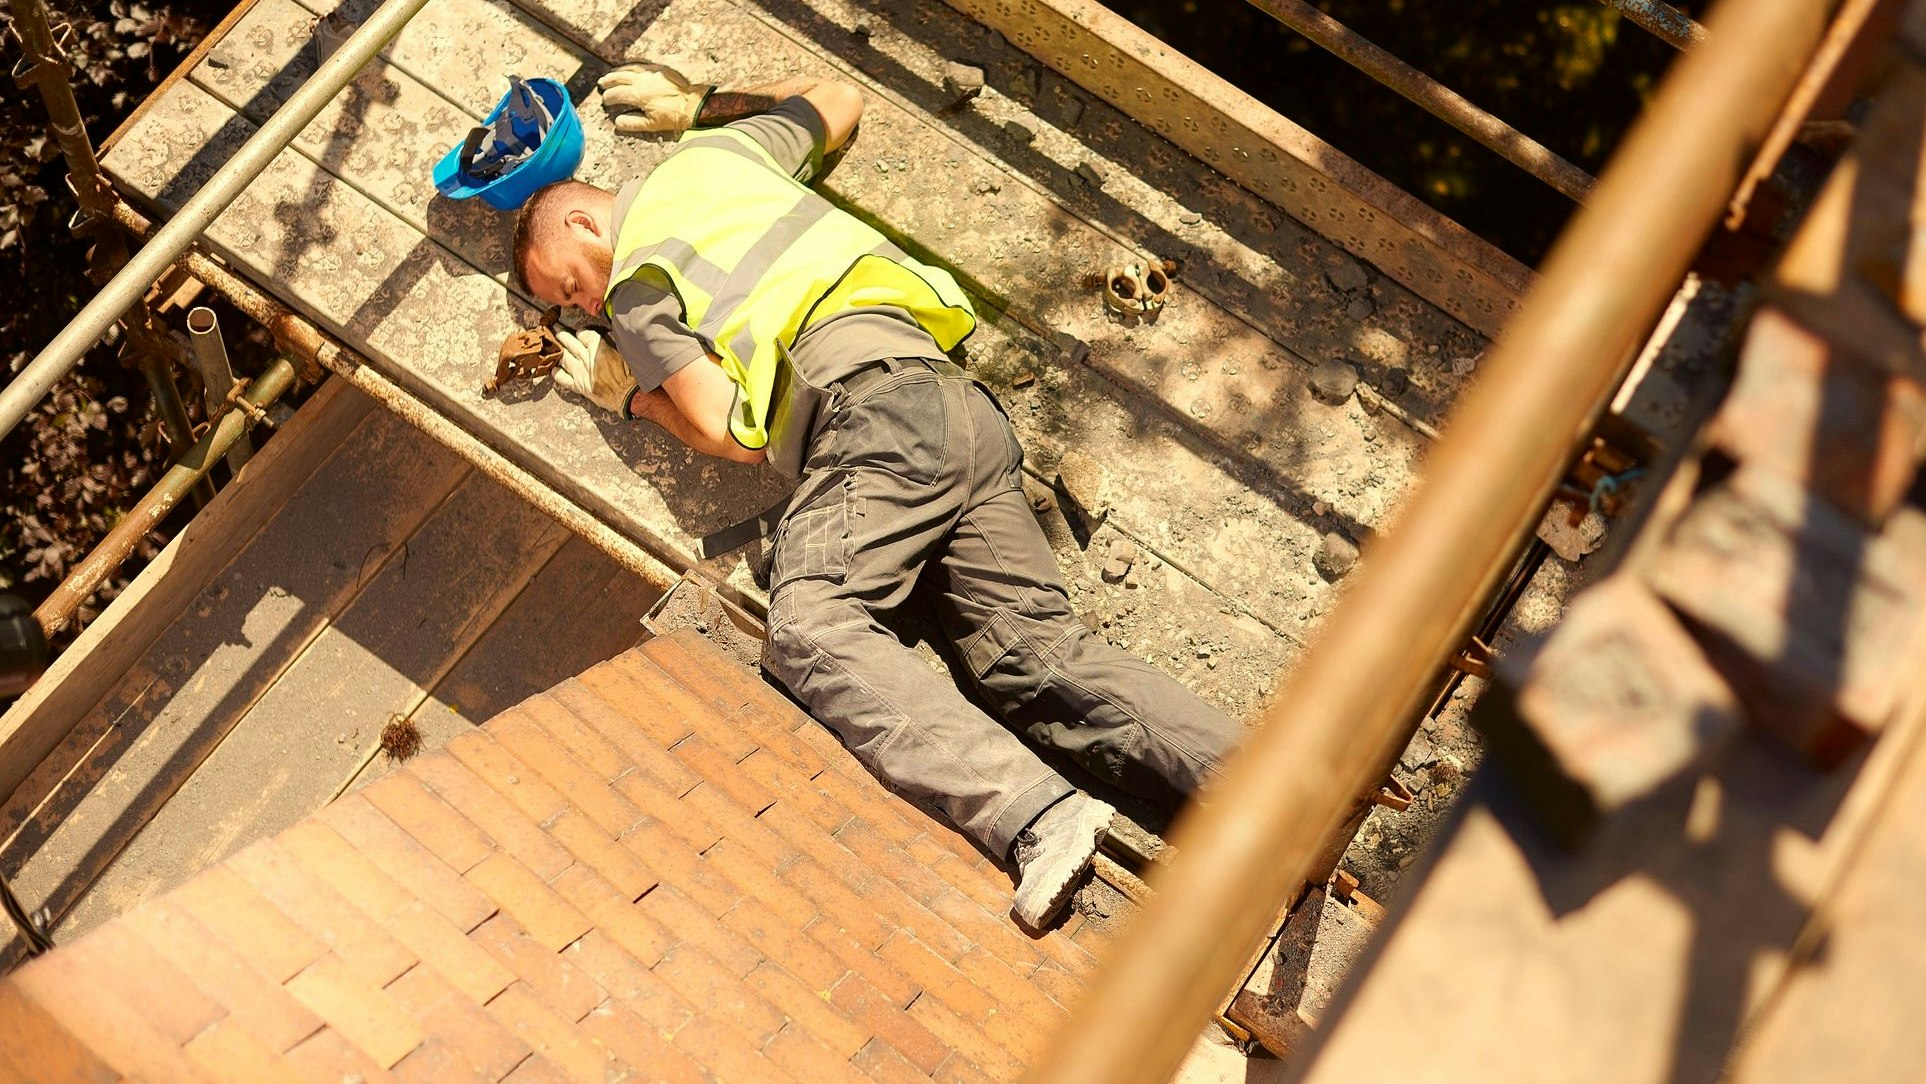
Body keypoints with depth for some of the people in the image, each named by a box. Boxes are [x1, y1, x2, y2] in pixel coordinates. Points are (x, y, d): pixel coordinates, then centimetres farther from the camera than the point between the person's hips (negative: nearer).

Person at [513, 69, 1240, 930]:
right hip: (958, 405, 8)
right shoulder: (717, 152, 31)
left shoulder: (634, 284, 11)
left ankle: (1035, 816, -43)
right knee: (1038, 653, -6)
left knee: (812, 636, -24)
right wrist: (702, 106, 58)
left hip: (872, 411, -8)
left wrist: (629, 392, 21)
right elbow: (839, 102, 49)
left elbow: (732, 434, 3)